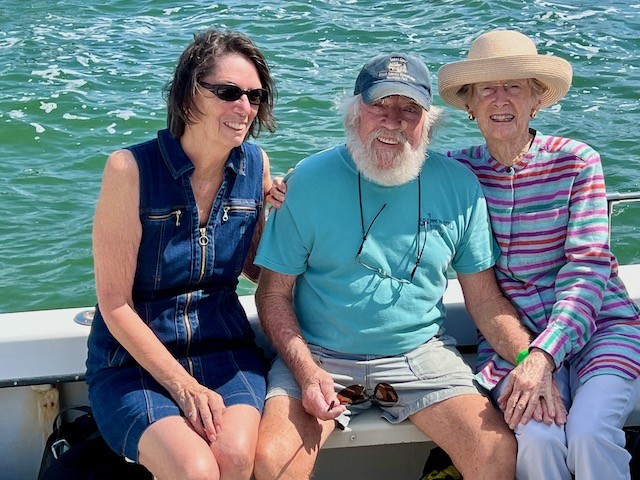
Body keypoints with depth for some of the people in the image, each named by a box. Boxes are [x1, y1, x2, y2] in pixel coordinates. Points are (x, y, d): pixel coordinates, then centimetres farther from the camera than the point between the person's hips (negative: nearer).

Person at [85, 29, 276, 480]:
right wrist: (183, 384, -16)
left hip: (224, 347, 4)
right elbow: (115, 304, -11)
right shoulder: (131, 168, -14)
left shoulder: (256, 166, 0)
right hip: (135, 356, -4)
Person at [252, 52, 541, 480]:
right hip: (320, 354, -1)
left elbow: (485, 299, 6)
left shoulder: (458, 185, 0)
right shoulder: (308, 182, -6)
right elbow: (274, 294, -2)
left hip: (421, 353, 2)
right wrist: (307, 372, -17)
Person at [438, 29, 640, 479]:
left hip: (601, 324, -1)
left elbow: (587, 271, -11)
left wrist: (543, 356, -23)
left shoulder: (577, 162, -4)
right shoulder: (457, 170, 1)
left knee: (588, 433, -28)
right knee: (536, 438, -27)